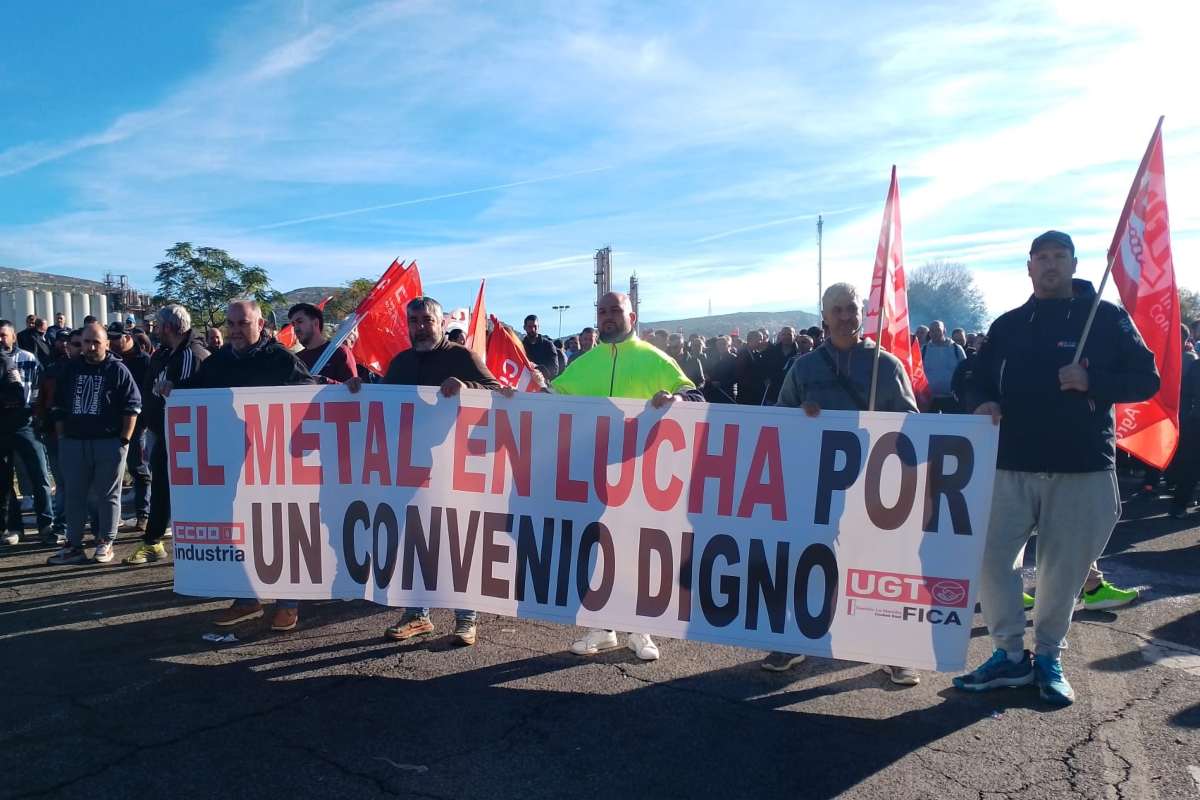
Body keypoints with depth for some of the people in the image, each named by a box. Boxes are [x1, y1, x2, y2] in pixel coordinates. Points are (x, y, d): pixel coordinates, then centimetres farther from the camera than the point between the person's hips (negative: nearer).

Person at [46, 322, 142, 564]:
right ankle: (73, 544, 16)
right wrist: (62, 436, 11)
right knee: (74, 495, 8)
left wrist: (125, 440, -8)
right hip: (73, 442, 4)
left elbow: (132, 406, -4)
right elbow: (59, 406, 17)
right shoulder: (71, 369, 11)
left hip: (109, 442, -4)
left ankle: (106, 542, 12)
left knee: (108, 495, 2)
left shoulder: (117, 370, -2)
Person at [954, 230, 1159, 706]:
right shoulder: (1007, 325, 11)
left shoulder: (1106, 318, 4)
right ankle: (1011, 655, 13)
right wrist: (983, 403, -9)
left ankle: (1048, 657, 24)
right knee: (992, 557, -2)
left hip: (1083, 469, -2)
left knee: (1063, 568, 6)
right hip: (1011, 465, 2)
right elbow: (980, 381, 14)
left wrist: (1091, 381, -16)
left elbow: (1146, 380, 2)